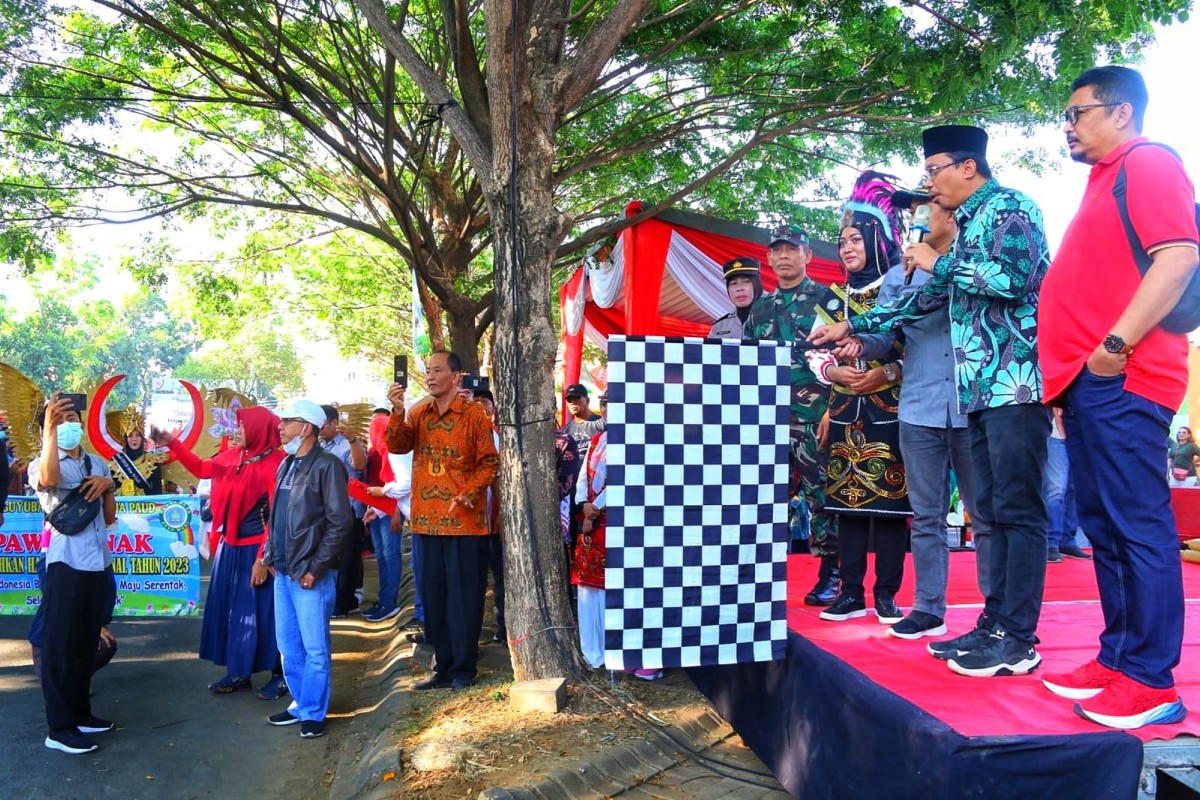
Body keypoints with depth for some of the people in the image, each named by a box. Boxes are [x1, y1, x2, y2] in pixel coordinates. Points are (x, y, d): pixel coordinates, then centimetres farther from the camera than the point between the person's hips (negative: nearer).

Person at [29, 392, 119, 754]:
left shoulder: (97, 464, 14)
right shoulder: (41, 464, -5)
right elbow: (48, 479, -32)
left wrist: (108, 485, -4)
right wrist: (49, 428, -31)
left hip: (99, 562, 7)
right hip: (66, 564, -6)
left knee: (86, 642, 16)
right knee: (60, 644, 0)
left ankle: (80, 713, 28)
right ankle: (59, 728, 7)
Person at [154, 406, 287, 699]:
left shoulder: (275, 463, -16)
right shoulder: (233, 456, 5)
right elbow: (201, 468, 24)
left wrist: (263, 559, -20)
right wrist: (172, 444, 15)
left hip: (256, 550, -8)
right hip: (230, 547, 8)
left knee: (263, 612, 0)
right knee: (230, 609, 13)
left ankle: (280, 676, 13)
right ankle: (238, 672, 26)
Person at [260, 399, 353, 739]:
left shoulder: (327, 465, -11)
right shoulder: (286, 465, 13)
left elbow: (340, 521, -15)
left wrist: (315, 567, -16)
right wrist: (270, 556, 10)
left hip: (310, 574, -8)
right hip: (282, 571, 8)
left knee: (315, 648, 2)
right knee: (288, 645, 16)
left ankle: (313, 713, 14)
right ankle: (300, 703, 29)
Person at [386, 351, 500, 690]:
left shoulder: (474, 415, -5)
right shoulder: (418, 414, 10)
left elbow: (489, 461, -5)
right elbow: (397, 445, -4)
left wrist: (469, 491, -19)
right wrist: (398, 412, -18)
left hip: (464, 519, -5)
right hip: (428, 519, 5)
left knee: (463, 595, 2)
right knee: (433, 595, 13)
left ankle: (463, 669, 15)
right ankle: (442, 666, 25)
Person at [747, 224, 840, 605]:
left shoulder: (826, 299, 3)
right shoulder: (761, 307, 19)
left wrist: (834, 409, -14)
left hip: (813, 416, -5)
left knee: (821, 495, -3)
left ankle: (829, 577, 6)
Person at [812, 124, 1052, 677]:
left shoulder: (1009, 208, -3)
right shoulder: (969, 226, 23)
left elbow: (1016, 278, -20)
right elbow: (929, 298, 27)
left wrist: (938, 262, -8)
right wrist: (854, 326, 26)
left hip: (1016, 382, -9)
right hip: (982, 388, 9)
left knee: (1017, 509, -7)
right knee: (992, 511, 8)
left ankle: (1018, 640, -2)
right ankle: (994, 624, 14)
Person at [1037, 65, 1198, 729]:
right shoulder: (1106, 179, 26)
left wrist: (1117, 343, -22)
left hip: (1120, 381, -10)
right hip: (1090, 383, 10)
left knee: (1139, 527, -7)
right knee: (1105, 528, 11)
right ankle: (1117, 659, 20)